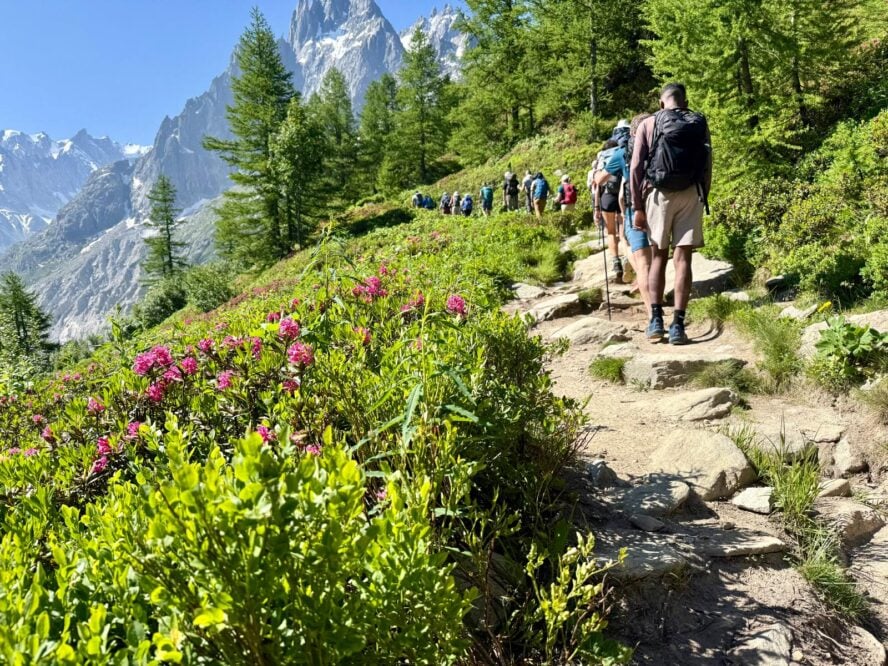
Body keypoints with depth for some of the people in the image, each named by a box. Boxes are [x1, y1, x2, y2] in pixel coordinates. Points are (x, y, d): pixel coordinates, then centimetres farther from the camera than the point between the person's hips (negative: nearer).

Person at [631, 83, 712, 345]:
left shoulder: (648, 124, 4)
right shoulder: (699, 124, 9)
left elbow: (636, 167, -2)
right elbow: (707, 166, 8)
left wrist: (637, 207, 0)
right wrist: (703, 199, 16)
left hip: (658, 193, -1)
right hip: (691, 194, 1)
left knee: (658, 257, 11)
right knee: (683, 259, 1)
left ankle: (656, 320, 7)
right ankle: (678, 325, -2)